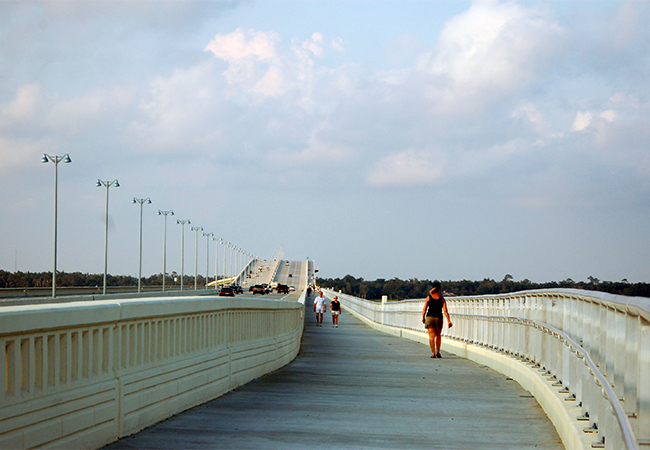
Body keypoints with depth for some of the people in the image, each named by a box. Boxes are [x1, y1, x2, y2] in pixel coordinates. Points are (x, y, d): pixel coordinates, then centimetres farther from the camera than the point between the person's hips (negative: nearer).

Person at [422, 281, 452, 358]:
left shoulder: (429, 297, -3)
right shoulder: (442, 299, -2)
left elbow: (424, 309, 0)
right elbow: (445, 311, -8)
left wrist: (423, 318, 14)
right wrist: (449, 321, -7)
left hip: (429, 318, -1)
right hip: (438, 318, 1)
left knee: (431, 336, -3)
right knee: (438, 335, 20)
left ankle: (433, 353, -16)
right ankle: (438, 352, 20)